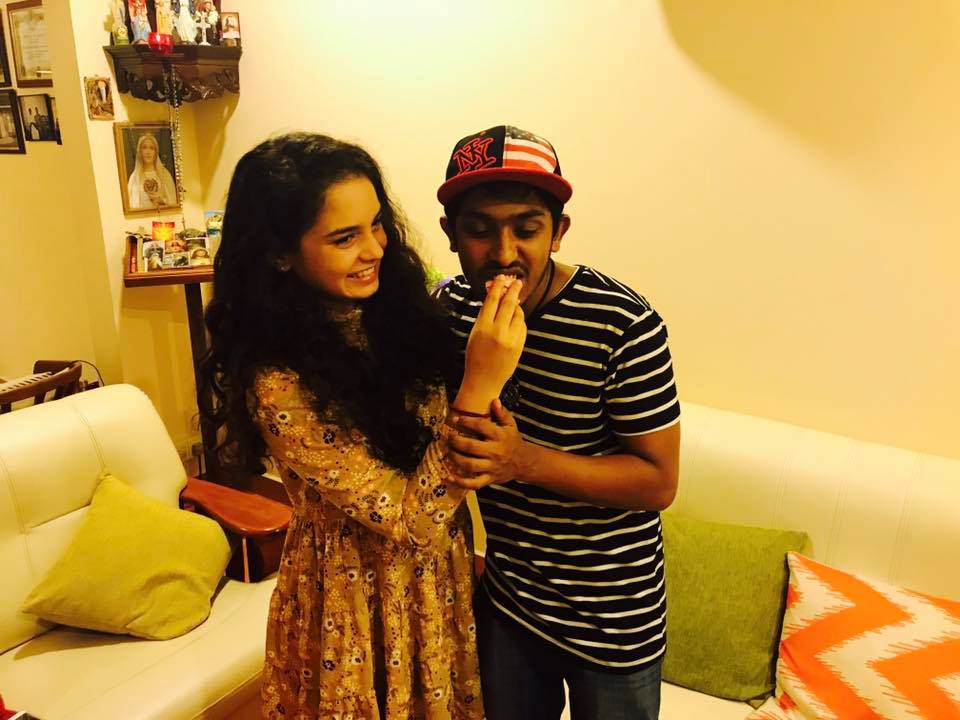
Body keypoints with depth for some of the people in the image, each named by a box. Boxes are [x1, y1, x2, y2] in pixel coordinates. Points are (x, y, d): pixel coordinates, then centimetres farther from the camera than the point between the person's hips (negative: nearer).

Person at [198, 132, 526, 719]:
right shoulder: (278, 382, -28)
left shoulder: (395, 307, -9)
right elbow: (409, 515, -27)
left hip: (443, 578, 6)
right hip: (361, 601, -5)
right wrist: (479, 386, -37)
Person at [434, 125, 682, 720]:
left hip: (612, 617, -4)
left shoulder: (625, 326, -25)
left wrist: (525, 460, -31)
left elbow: (658, 481, -20)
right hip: (505, 595, 4)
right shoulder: (451, 307, -8)